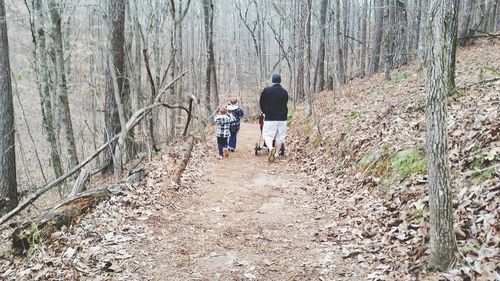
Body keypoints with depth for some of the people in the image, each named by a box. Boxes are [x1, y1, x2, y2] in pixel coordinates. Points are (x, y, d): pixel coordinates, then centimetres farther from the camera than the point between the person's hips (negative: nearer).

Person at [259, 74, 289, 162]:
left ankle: (271, 148, -26)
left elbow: (261, 103, 7)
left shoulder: (266, 91, -4)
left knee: (267, 135, -1)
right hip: (282, 117, 3)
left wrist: (265, 112, 24)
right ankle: (276, 153, 13)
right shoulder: (285, 92, 6)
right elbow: (285, 105, 13)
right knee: (279, 136, 12)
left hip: (270, 117, -3)